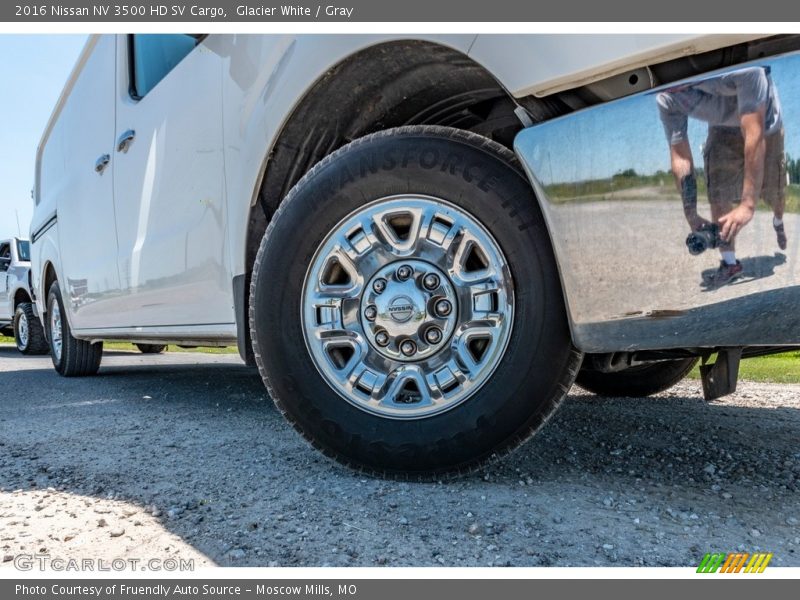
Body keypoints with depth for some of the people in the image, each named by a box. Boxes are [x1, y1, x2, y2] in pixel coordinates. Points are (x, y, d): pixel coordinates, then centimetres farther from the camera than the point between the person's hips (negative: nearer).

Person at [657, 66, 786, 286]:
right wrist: (691, 214, -27)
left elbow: (754, 135, -46)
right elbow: (680, 158, -23)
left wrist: (748, 204, -49)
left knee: (774, 193, 10)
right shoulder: (667, 100, -29)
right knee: (717, 195, -11)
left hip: (764, 126, -2)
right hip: (723, 130, 2)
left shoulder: (743, 69, -45)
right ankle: (729, 262, 4)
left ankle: (778, 222, 46)